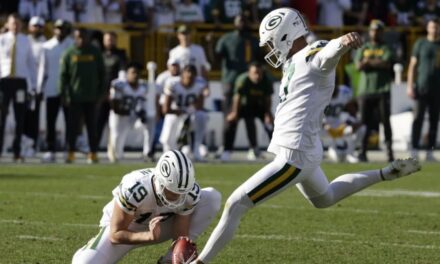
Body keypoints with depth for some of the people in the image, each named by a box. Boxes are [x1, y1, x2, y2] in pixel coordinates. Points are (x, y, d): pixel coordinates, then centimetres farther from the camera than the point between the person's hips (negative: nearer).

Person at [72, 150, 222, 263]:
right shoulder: (134, 189, -38)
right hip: (123, 227, -4)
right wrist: (150, 236, -43)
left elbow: (180, 236, -17)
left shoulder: (190, 193, -26)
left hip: (158, 224, 4)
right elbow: (115, 235, -28)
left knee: (212, 198, -18)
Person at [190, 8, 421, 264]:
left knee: (235, 205, -9)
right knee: (324, 198, 37)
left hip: (295, 156, -11)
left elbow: (331, 51, -42)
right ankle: (386, 174, 36)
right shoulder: (295, 63, 12)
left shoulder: (314, 56, -17)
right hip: (299, 151, 11)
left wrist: (344, 41, -61)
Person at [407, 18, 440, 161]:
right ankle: (414, 150, -5)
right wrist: (410, 86, -6)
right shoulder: (420, 44, 5)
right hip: (422, 88, -3)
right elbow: (413, 65, 3)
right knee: (418, 118, -6)